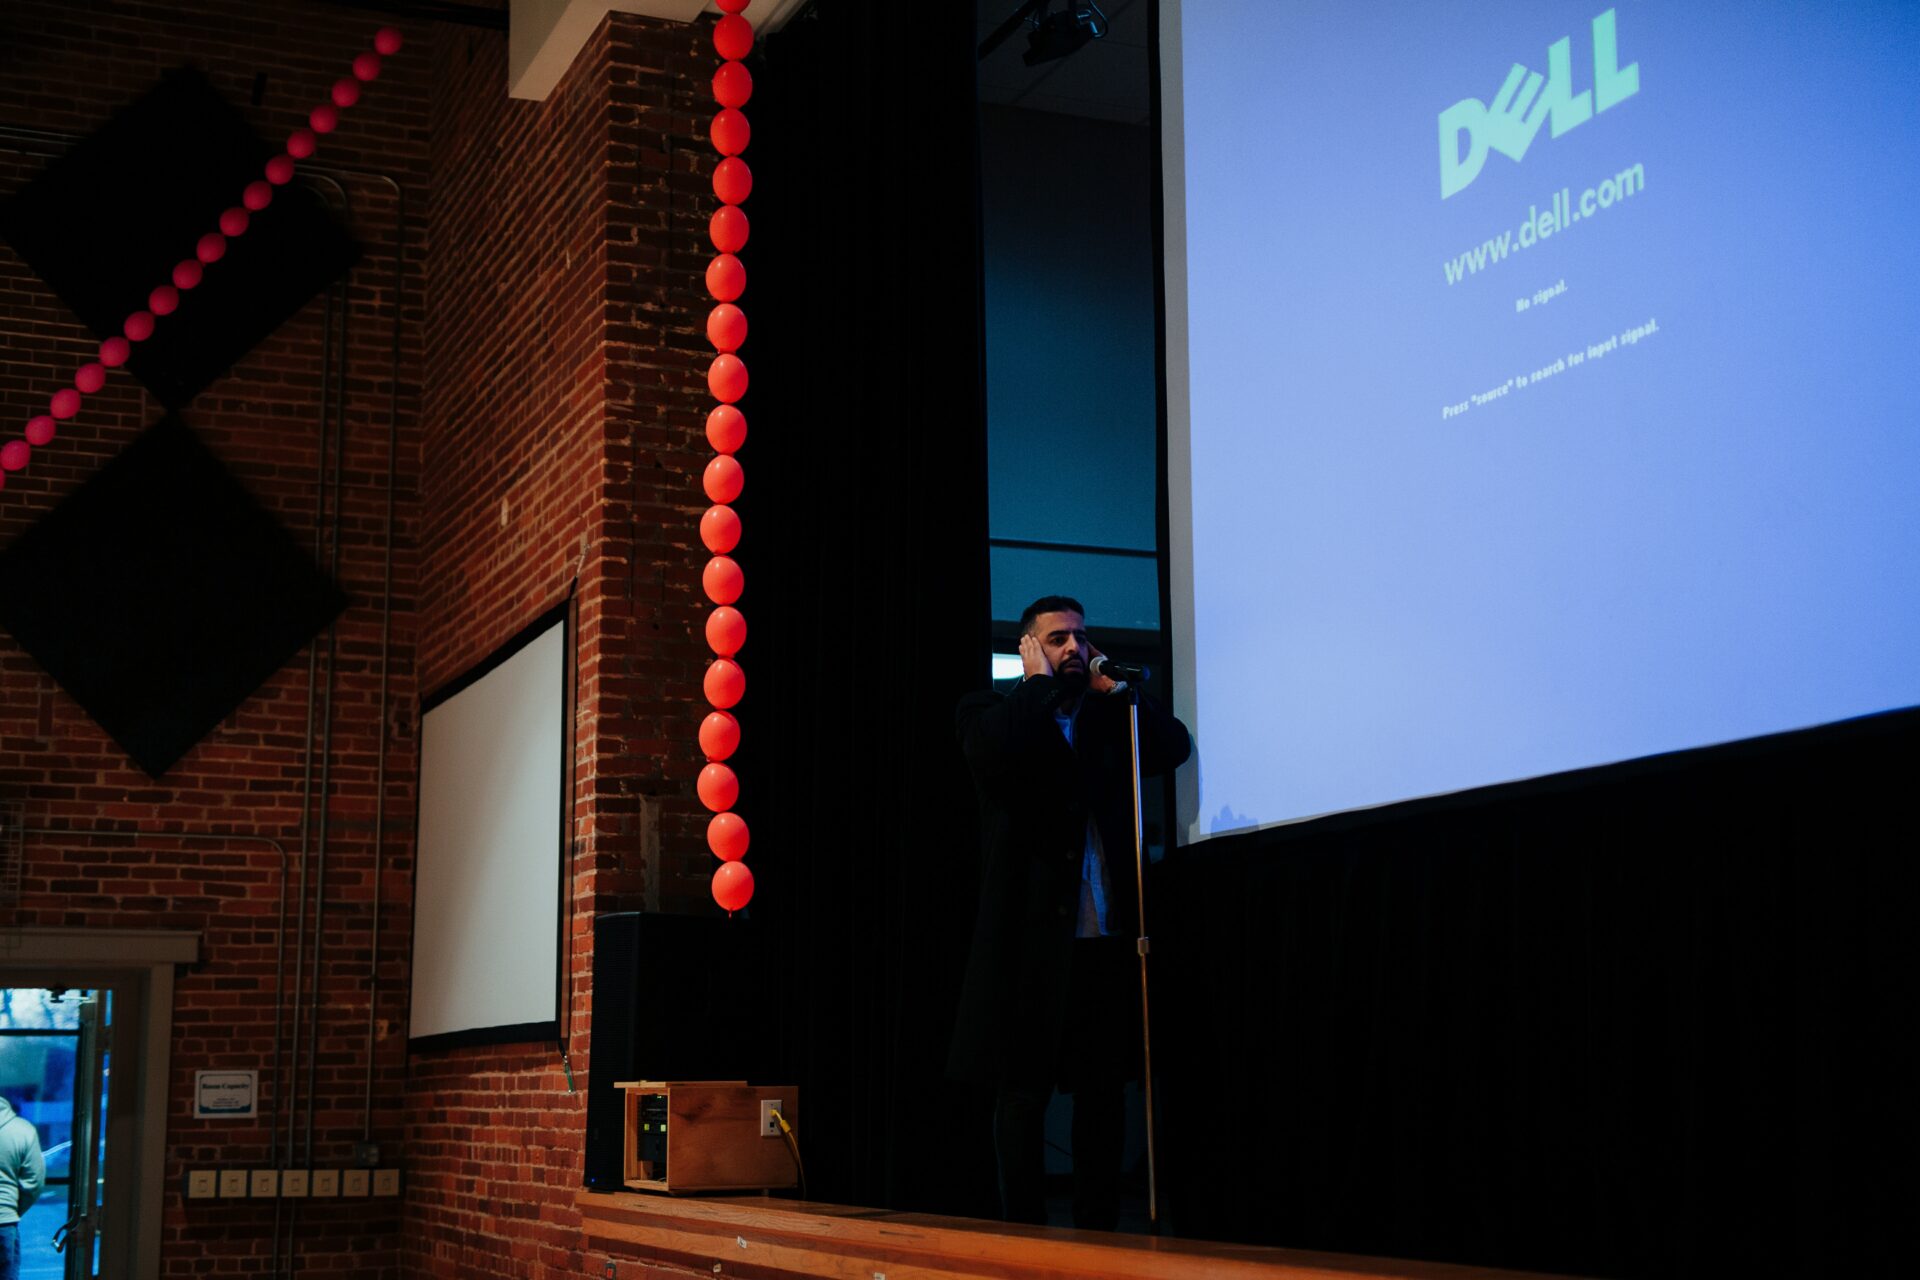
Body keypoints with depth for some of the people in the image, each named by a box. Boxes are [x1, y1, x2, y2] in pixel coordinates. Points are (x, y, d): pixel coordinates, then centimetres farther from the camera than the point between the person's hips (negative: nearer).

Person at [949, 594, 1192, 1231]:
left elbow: (1174, 745, 2)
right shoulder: (990, 710, 5)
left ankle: (1098, 1235, 13)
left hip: (1106, 936, 4)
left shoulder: (1109, 714, 16)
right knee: (1023, 1092, 0)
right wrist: (1040, 681, -6)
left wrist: (1109, 687, 4)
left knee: (1104, 1091, 6)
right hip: (1031, 933, -4)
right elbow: (994, 752, -17)